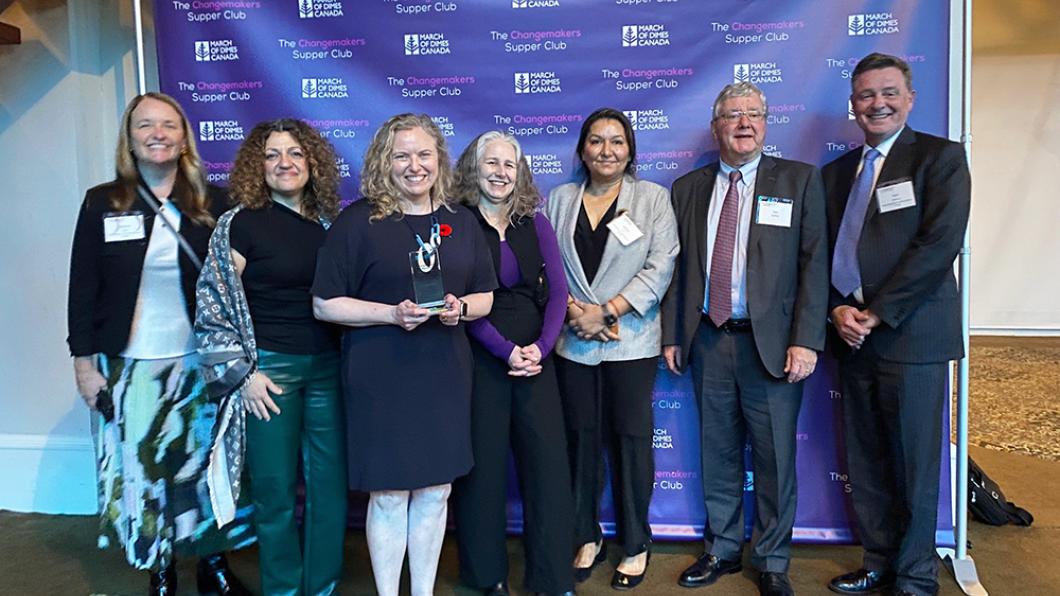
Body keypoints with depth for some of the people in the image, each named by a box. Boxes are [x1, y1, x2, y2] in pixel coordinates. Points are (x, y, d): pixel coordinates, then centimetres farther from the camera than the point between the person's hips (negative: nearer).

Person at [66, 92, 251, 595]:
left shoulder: (213, 203, 1)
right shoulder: (102, 203, 2)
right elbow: (84, 288, 3)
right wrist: (84, 361, -1)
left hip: (199, 361, 0)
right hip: (130, 365, 0)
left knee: (205, 463, 7)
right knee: (142, 469, 6)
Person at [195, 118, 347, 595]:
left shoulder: (328, 221, 8)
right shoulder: (240, 223, -4)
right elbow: (215, 304, -4)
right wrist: (242, 374, -8)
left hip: (328, 367, 4)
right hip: (270, 370, -3)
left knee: (331, 485, 8)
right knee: (276, 491, 5)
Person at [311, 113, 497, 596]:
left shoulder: (460, 220, 7)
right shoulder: (359, 220, -6)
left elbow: (486, 296, 13)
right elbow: (325, 304, -6)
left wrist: (460, 308, -10)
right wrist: (392, 313, -19)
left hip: (445, 376, 4)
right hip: (381, 380, -4)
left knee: (435, 492, 13)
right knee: (389, 495, 6)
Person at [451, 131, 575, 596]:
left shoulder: (535, 223, 9)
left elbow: (557, 289, 4)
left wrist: (541, 347, -9)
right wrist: (506, 351, -14)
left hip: (534, 356, 3)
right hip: (480, 358, -3)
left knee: (548, 462, 1)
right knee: (483, 465, 4)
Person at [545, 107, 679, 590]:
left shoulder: (653, 197, 4)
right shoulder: (560, 200, 10)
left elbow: (660, 267, -6)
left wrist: (607, 311, -13)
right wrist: (573, 311, -11)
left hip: (631, 342, -2)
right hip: (573, 342, 2)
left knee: (631, 439, 3)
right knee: (582, 440, 7)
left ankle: (635, 545, 19)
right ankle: (587, 537, 24)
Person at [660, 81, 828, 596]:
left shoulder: (800, 180, 3)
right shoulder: (688, 188, 11)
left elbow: (814, 264, -3)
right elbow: (676, 267, 10)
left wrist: (805, 340, -11)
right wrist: (672, 335, 6)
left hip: (772, 343, -2)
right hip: (707, 341, 2)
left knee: (775, 458, 6)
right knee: (718, 454, 12)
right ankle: (722, 550, 30)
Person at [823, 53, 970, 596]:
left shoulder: (940, 157, 0)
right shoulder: (835, 173, 15)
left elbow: (940, 243, -12)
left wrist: (877, 314, -14)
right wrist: (838, 310, -4)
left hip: (912, 335, -5)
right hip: (852, 336, 5)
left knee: (914, 464, 3)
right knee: (864, 464, 11)